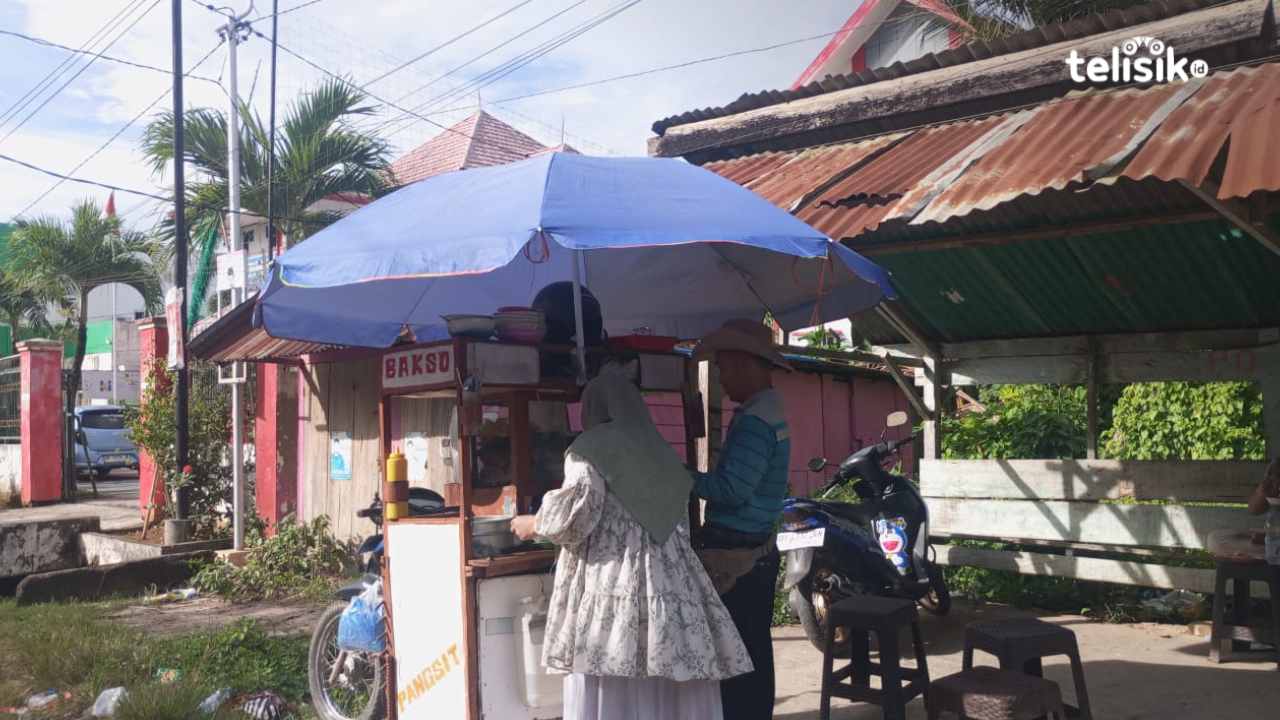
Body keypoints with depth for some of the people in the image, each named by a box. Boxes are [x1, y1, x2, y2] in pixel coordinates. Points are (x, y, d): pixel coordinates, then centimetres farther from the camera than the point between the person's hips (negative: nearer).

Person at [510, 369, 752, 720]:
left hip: (612, 584, -6)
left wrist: (534, 524, 9)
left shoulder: (590, 448, 2)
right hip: (671, 587, 6)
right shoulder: (663, 452, 22)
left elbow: (576, 514, -8)